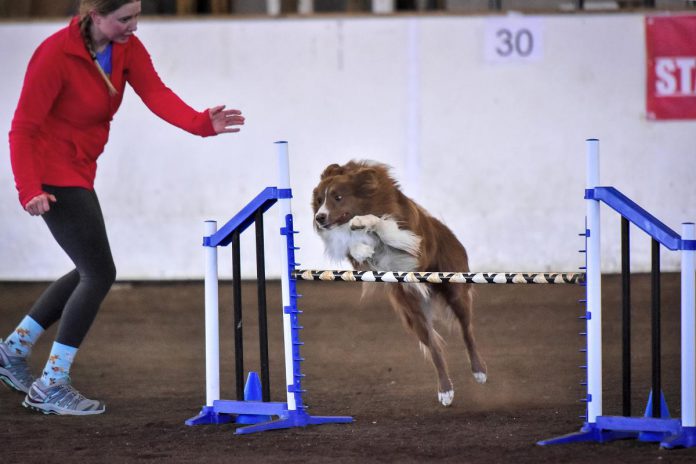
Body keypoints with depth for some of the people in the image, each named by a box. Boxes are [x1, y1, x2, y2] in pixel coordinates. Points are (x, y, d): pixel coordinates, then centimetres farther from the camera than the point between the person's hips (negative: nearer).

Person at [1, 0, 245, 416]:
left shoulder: (127, 48, -2)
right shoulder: (55, 55, -22)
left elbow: (156, 93, -15)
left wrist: (202, 122, -34)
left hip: (78, 173, 9)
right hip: (52, 176, -9)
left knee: (90, 272, 17)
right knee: (100, 273, -10)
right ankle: (52, 386, -3)